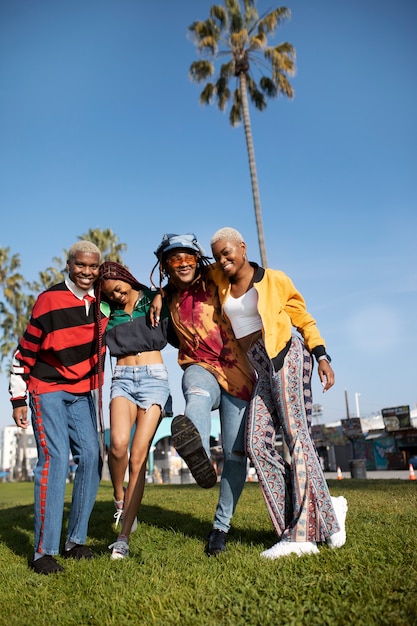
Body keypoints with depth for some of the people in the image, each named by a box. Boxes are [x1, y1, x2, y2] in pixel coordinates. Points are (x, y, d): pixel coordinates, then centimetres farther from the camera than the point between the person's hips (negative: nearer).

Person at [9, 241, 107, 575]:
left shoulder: (102, 300, 1)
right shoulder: (50, 300, -13)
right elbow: (25, 352, -8)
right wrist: (18, 399, -5)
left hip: (83, 393, 5)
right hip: (48, 390, -5)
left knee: (91, 457, -2)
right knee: (55, 459, -14)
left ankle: (76, 541, 10)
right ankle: (44, 551, -7)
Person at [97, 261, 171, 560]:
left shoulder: (153, 299, 6)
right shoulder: (105, 312, 10)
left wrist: (161, 300, -4)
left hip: (154, 378, -1)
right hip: (122, 379, 1)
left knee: (138, 458, -7)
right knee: (119, 442, -26)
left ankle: (124, 538, 2)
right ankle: (119, 498, 5)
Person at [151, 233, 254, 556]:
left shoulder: (215, 285, -2)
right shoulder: (170, 298, 9)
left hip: (236, 374, 0)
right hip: (200, 368, 1)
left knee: (236, 454, 0)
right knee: (197, 394, -40)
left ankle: (221, 526, 19)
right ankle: (200, 455, -72)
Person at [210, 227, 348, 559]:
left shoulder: (274, 280, 2)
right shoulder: (221, 282, 14)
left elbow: (304, 319, 5)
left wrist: (322, 357, -6)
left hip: (286, 353, -5)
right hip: (262, 368, 6)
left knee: (296, 436, -15)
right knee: (257, 444, -7)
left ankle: (301, 533, -13)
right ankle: (326, 508, -2)